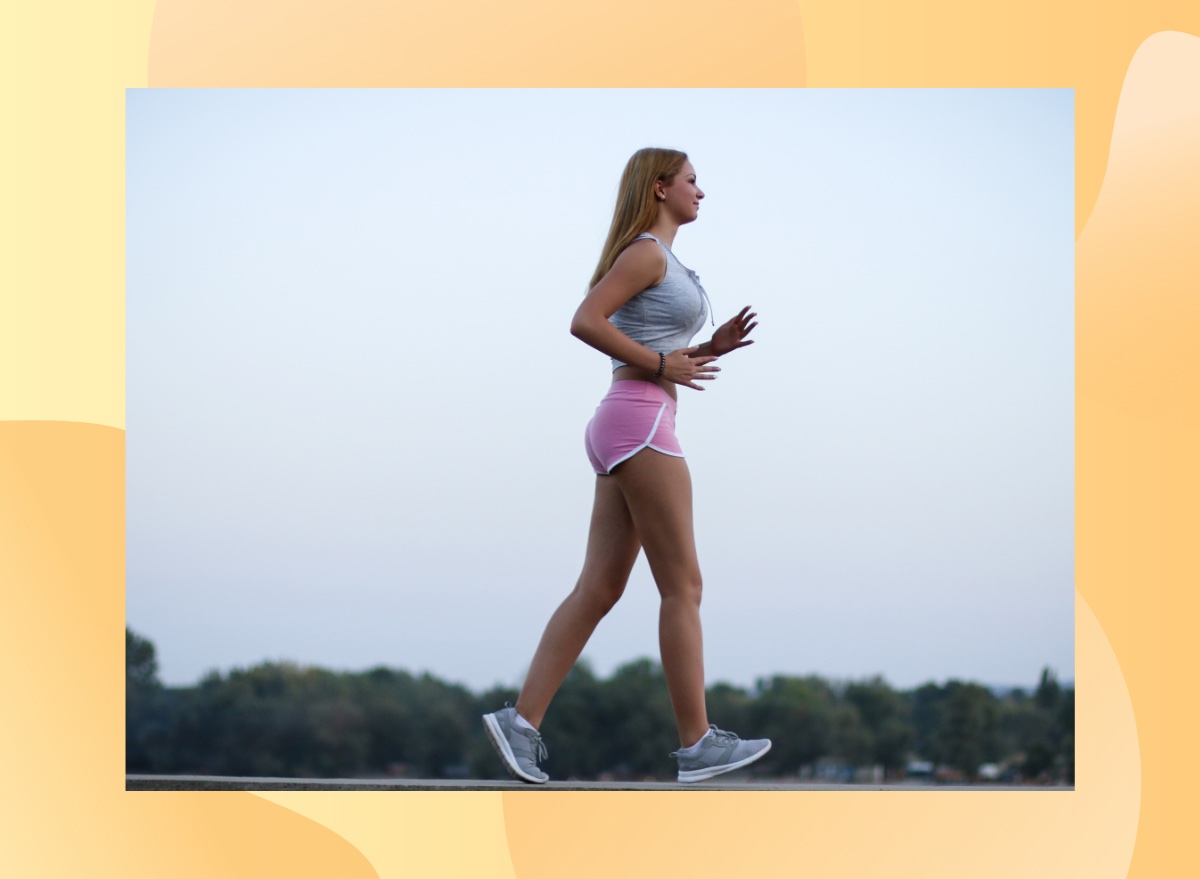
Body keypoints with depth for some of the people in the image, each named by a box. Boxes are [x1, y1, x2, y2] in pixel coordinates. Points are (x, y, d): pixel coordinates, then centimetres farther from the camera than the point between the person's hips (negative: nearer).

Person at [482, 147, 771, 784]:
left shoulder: (662, 262, 23)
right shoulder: (646, 252, -7)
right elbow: (585, 321, -18)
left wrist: (713, 348, 12)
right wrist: (661, 364, -14)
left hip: (625, 429, 10)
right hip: (639, 421, -10)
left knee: (598, 590, 4)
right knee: (682, 586, -6)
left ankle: (522, 720, -2)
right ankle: (697, 743, -4)